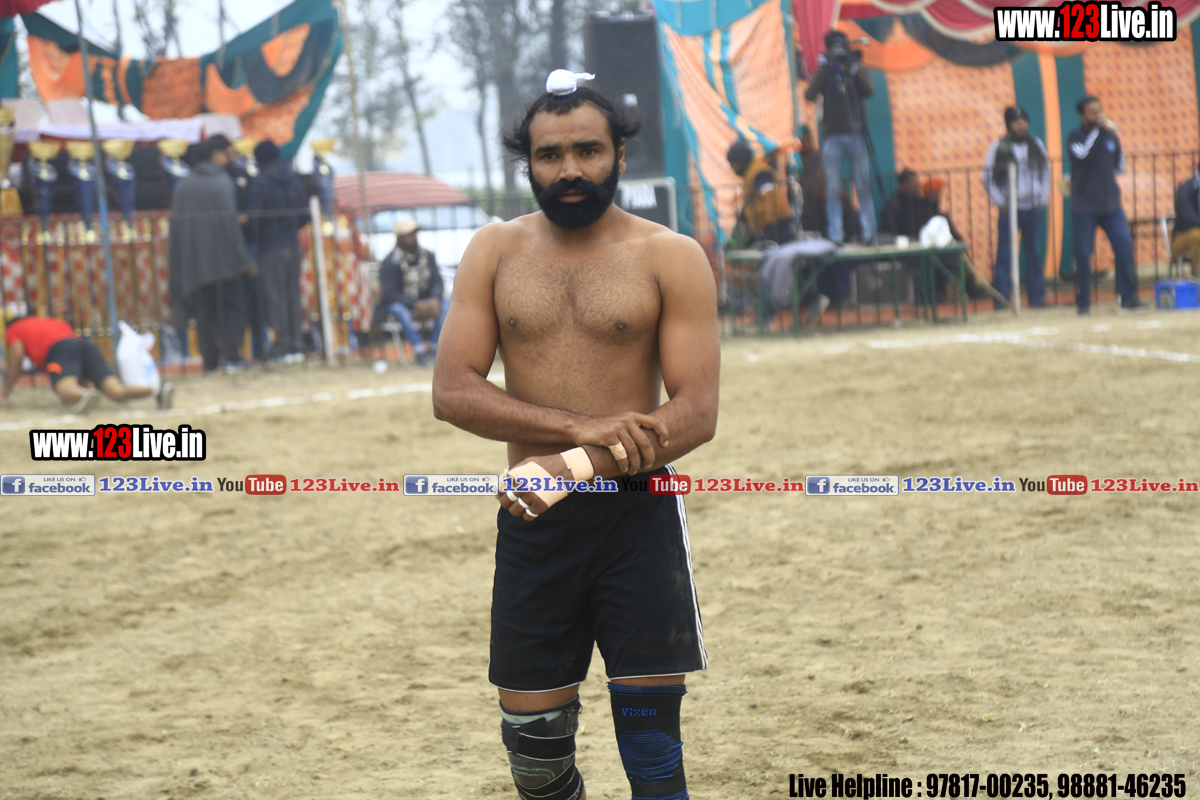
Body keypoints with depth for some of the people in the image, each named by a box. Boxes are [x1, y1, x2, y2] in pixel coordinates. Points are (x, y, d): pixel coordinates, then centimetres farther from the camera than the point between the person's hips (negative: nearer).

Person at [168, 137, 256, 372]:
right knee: (231, 307, 3)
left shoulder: (183, 185, 5)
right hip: (224, 260, -4)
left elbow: (176, 221, 7)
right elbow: (230, 222, -13)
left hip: (194, 261, 4)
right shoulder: (222, 182, -10)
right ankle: (231, 357, -7)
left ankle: (210, 361, 5)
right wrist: (243, 259, -9)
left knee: (204, 312, 8)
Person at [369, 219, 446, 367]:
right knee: (400, 311, -39)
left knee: (447, 307, -23)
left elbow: (437, 281, -1)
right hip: (398, 302, -4)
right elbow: (389, 294, -21)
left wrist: (435, 299, -25)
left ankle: (434, 347, -22)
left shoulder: (427, 256, 2)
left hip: (423, 301, 4)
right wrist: (416, 305, -31)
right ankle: (419, 351, -36)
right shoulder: (390, 263, -15)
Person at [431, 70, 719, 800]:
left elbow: (696, 413, -9)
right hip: (533, 523, 2)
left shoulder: (671, 258, -1)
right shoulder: (496, 252, 6)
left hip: (638, 519, -2)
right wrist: (579, 426, -17)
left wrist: (577, 468, -23)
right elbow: (453, 391, -3)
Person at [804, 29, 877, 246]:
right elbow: (810, 95, -12)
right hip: (832, 136, -1)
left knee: (863, 186, -1)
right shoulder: (823, 74, 6)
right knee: (833, 189, -3)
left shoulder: (856, 71, 9)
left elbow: (869, 90, -10)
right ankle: (836, 234, -1)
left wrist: (853, 67, -16)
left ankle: (868, 232, 3)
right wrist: (824, 68, -17)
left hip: (856, 135, 1)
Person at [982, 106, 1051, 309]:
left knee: (1033, 253, 7)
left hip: (1033, 208, 3)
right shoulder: (998, 147, -3)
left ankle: (1037, 297, 14)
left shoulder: (1036, 145, 7)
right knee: (1004, 255, -5)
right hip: (1010, 208, -3)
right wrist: (1000, 203, -6)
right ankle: (1001, 298, -2)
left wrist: (1043, 199, 5)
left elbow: (1045, 172, 14)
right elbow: (988, 178, 0)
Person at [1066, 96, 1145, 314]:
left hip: (1111, 204, 4)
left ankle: (1128, 297, -1)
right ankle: (1083, 302, 6)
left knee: (1124, 247, -7)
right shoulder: (1075, 137, -1)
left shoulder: (1110, 136, 12)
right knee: (1083, 254, -3)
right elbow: (1082, 154, -22)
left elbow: (1120, 166, 22)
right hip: (1084, 207, -4)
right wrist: (1096, 130, -15)